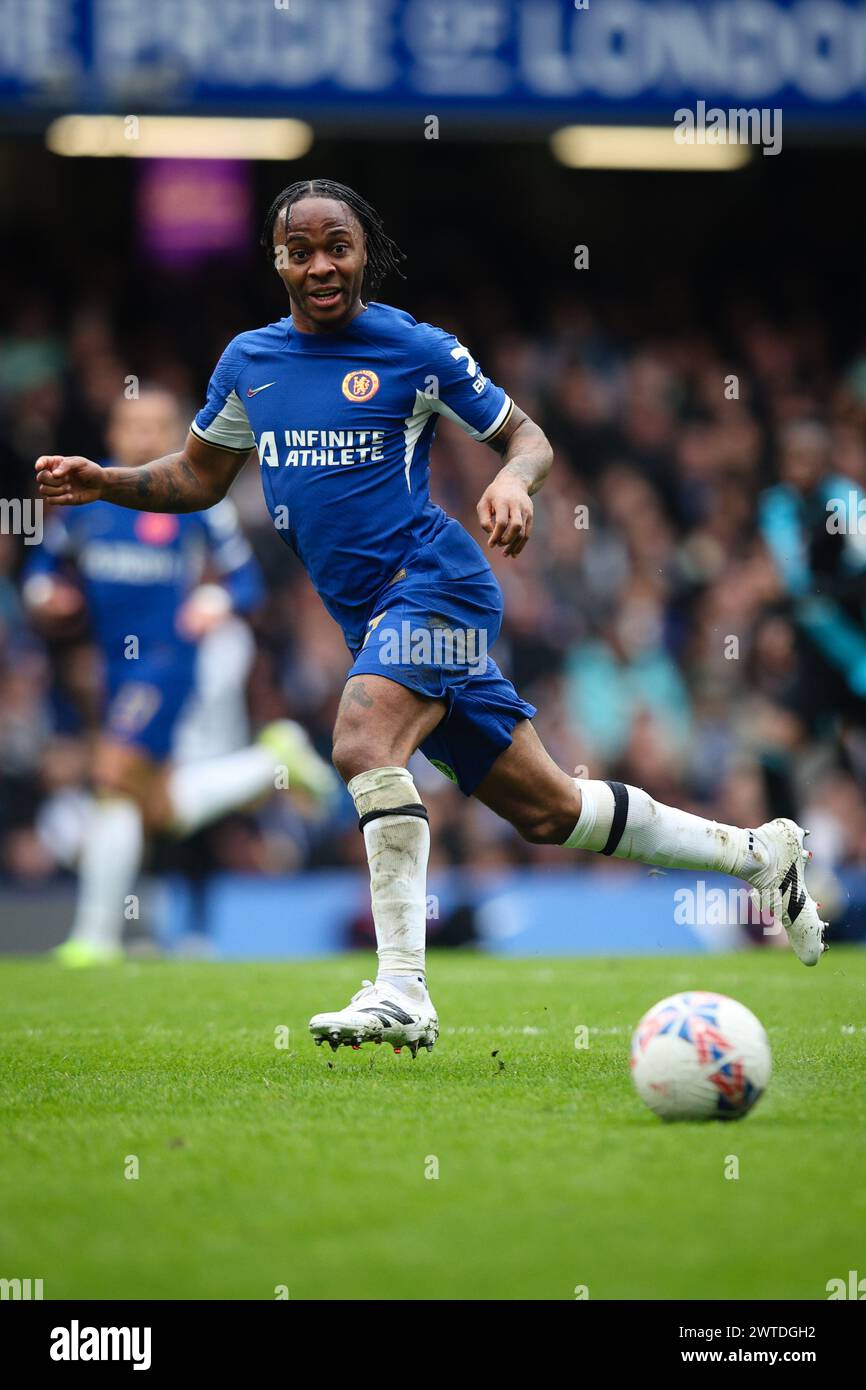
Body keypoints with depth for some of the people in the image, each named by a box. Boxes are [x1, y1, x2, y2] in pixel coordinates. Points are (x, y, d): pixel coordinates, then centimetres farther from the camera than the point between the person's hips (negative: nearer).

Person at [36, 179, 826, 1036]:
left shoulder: (416, 351, -3)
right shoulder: (248, 362, 12)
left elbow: (525, 435, 6)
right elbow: (198, 478, 22)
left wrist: (514, 482, -16)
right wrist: (103, 482, 6)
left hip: (431, 580, -6)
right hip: (371, 616, 6)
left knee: (363, 744, -31)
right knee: (545, 810, 9)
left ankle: (401, 992, -33)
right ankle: (757, 853, 26)